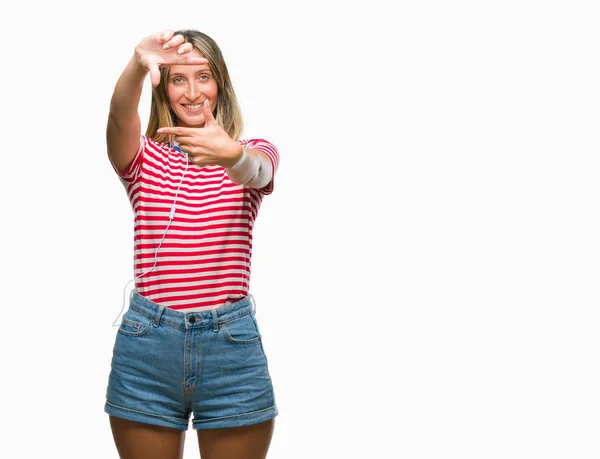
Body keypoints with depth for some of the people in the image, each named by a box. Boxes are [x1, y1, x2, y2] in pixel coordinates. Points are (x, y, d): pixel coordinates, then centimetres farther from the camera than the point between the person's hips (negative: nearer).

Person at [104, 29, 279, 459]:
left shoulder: (256, 153, 7)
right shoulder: (143, 156, 8)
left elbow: (254, 172, -18)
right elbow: (120, 113, -15)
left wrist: (232, 155, -43)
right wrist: (139, 65, -37)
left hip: (232, 344, 0)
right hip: (146, 343, 1)